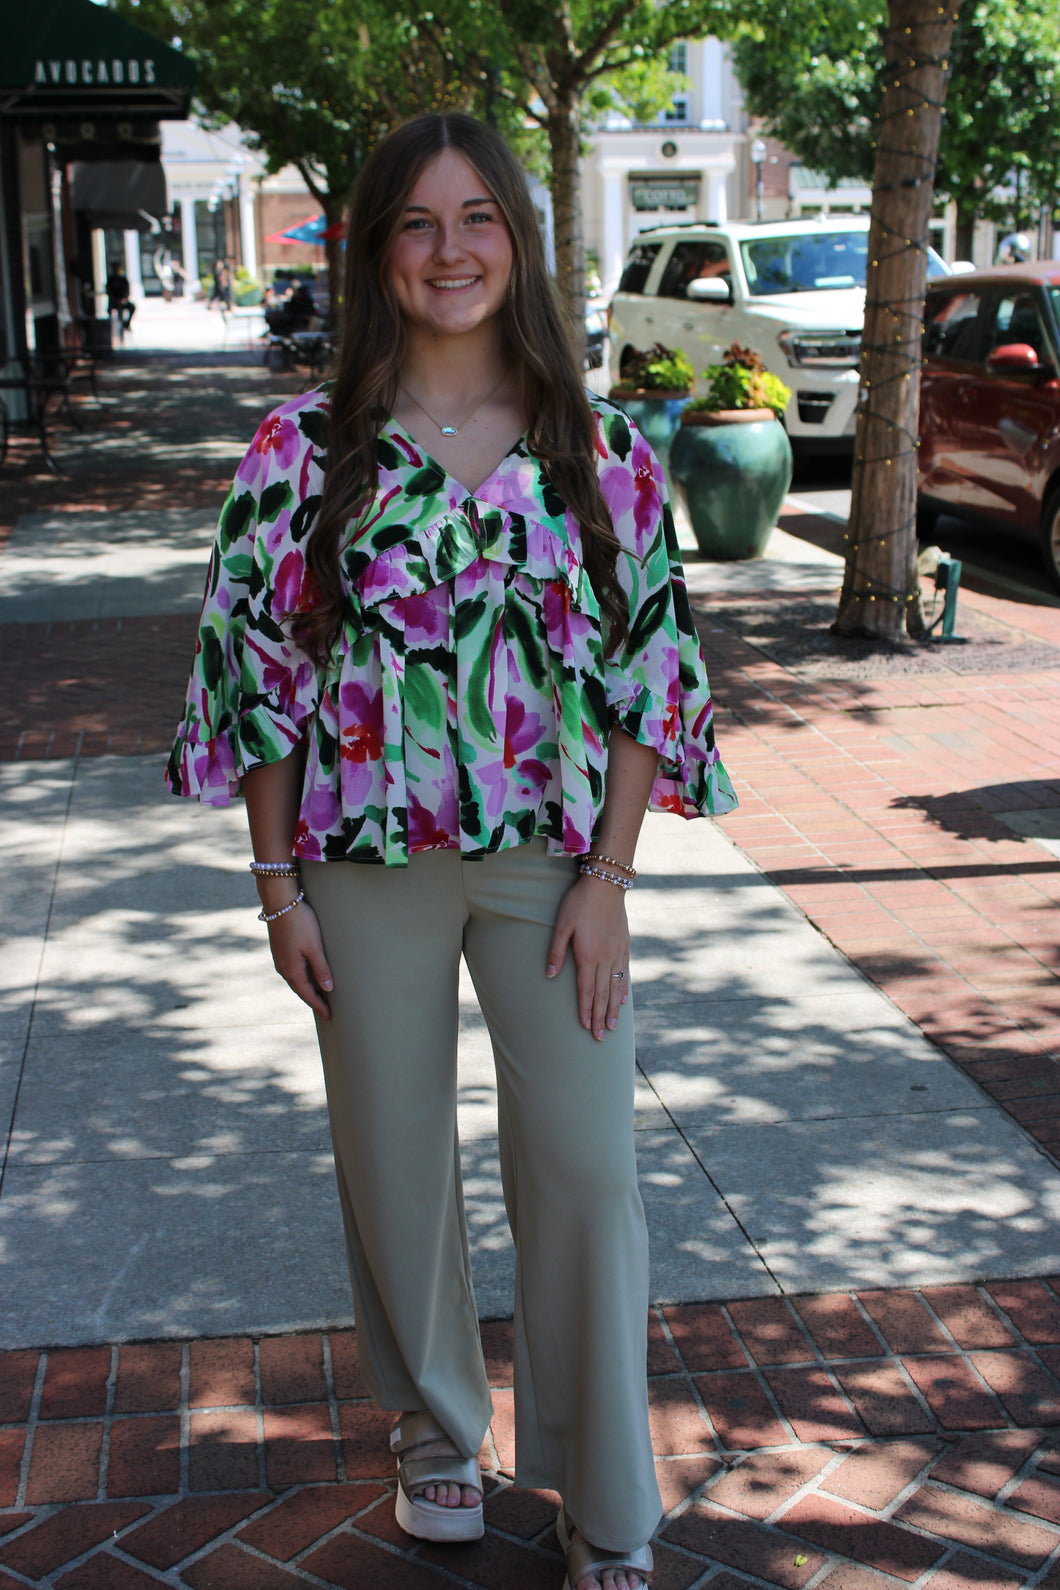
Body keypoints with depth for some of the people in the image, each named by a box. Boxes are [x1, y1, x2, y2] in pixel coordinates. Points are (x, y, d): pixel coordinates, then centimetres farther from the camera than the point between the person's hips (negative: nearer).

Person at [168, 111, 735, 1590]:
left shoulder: (599, 450, -1)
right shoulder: (306, 450, -3)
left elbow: (648, 665, 0)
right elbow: (259, 666, 0)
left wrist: (608, 877, -5)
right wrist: (278, 880, -3)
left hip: (553, 858, 0)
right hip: (368, 860, 0)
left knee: (586, 1171, 2)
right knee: (395, 1164, 13)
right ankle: (436, 1429, 40)